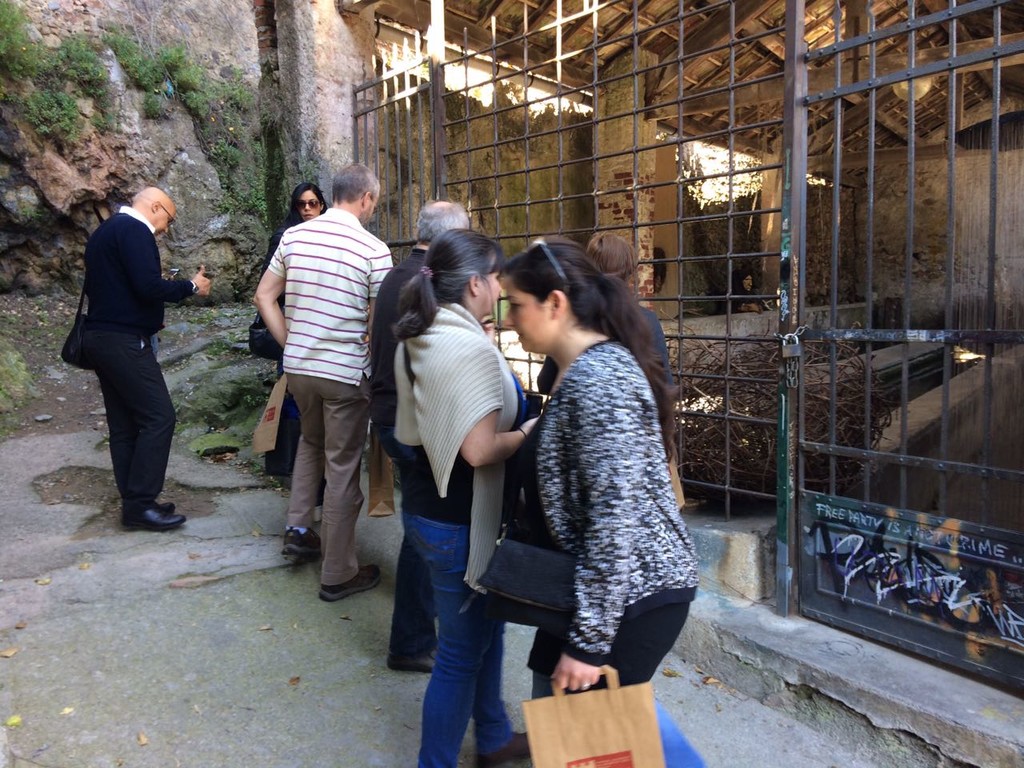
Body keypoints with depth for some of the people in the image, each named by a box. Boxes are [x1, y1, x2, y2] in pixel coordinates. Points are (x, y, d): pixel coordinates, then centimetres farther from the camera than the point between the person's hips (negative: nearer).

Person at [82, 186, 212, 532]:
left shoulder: (105, 230, 19)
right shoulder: (134, 230, -12)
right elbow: (149, 286, -21)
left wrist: (147, 317, 19)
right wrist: (191, 286, -7)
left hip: (101, 337, 10)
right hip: (124, 341, -10)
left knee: (124, 423, 11)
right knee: (158, 417, -8)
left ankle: (134, 503, 16)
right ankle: (140, 504, -4)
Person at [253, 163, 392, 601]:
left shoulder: (293, 236, 2)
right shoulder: (374, 250, -12)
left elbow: (264, 297, 7)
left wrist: (290, 344, 12)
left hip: (297, 366, 5)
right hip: (346, 372, -5)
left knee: (312, 440, 31)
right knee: (342, 469, 5)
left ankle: (298, 526, 28)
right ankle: (338, 574, 16)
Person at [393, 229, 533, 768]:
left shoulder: (419, 340, 6)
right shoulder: (472, 348, -23)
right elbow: (479, 450, -28)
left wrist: (511, 415, 14)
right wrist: (530, 431, -10)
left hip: (428, 505, 10)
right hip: (457, 520, -10)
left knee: (485, 626, 24)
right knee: (462, 650, 7)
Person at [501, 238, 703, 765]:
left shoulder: (598, 380, -23)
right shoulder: (581, 370, 8)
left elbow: (617, 516, -26)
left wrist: (587, 640, -22)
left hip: (633, 592, -9)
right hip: (611, 585, 9)